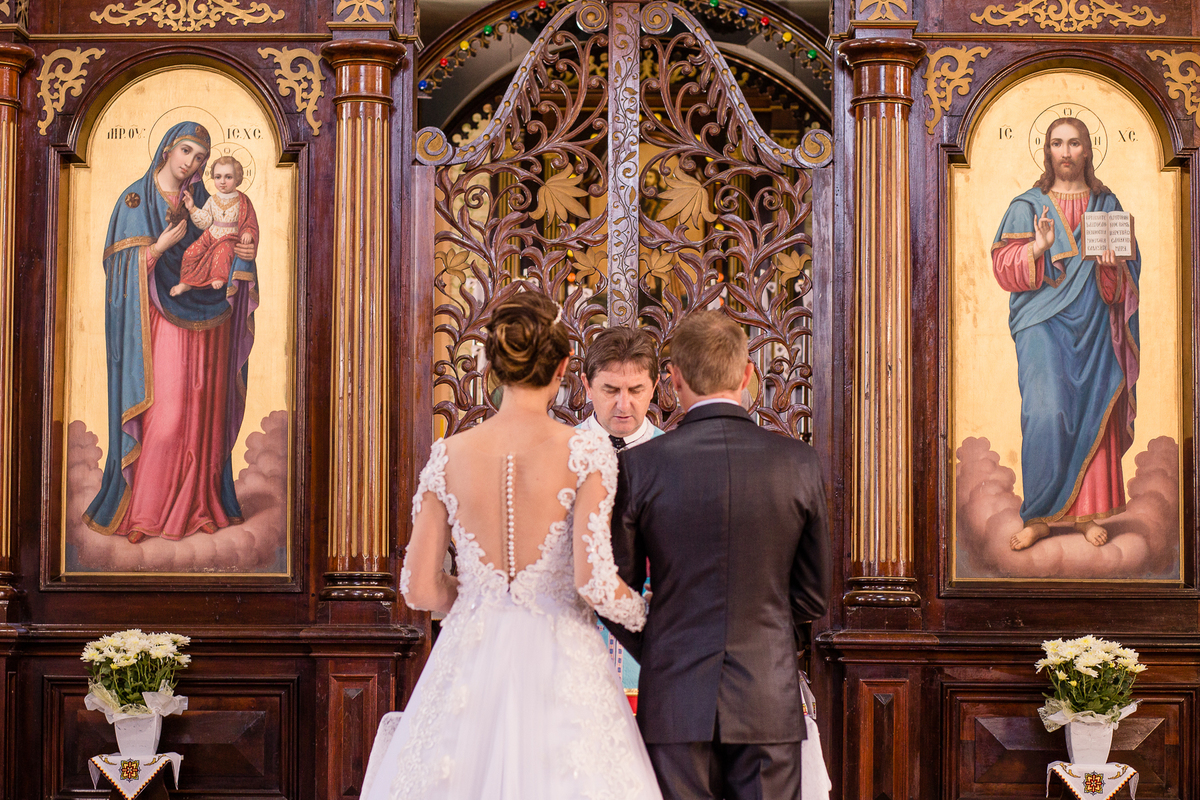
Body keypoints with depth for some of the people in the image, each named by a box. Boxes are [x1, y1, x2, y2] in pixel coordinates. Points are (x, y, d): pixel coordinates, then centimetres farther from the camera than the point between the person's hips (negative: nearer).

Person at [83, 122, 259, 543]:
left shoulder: (201, 200, 10)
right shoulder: (136, 200, -3)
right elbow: (126, 266, -7)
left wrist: (242, 256, -6)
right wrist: (162, 245, -21)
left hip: (206, 321, 4)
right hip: (163, 322, -4)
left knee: (203, 414, 5)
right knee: (164, 419, -10)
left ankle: (199, 504, 13)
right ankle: (141, 512, 1)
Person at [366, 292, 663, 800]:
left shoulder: (450, 455, 0)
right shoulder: (586, 453, -9)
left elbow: (419, 590, 2)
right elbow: (593, 581, -15)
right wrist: (641, 614, 5)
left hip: (470, 660, 3)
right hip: (559, 662, -3)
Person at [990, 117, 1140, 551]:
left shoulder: (1107, 205, 12)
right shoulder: (1027, 206, 5)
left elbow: (1131, 268, 10)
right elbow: (1004, 267, -2)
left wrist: (1112, 265, -13)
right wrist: (1039, 247, -21)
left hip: (1094, 324, 2)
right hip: (1045, 324, -2)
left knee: (1093, 412, 0)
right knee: (1046, 413, -14)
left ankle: (1087, 512, 11)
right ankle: (1039, 516, -6)